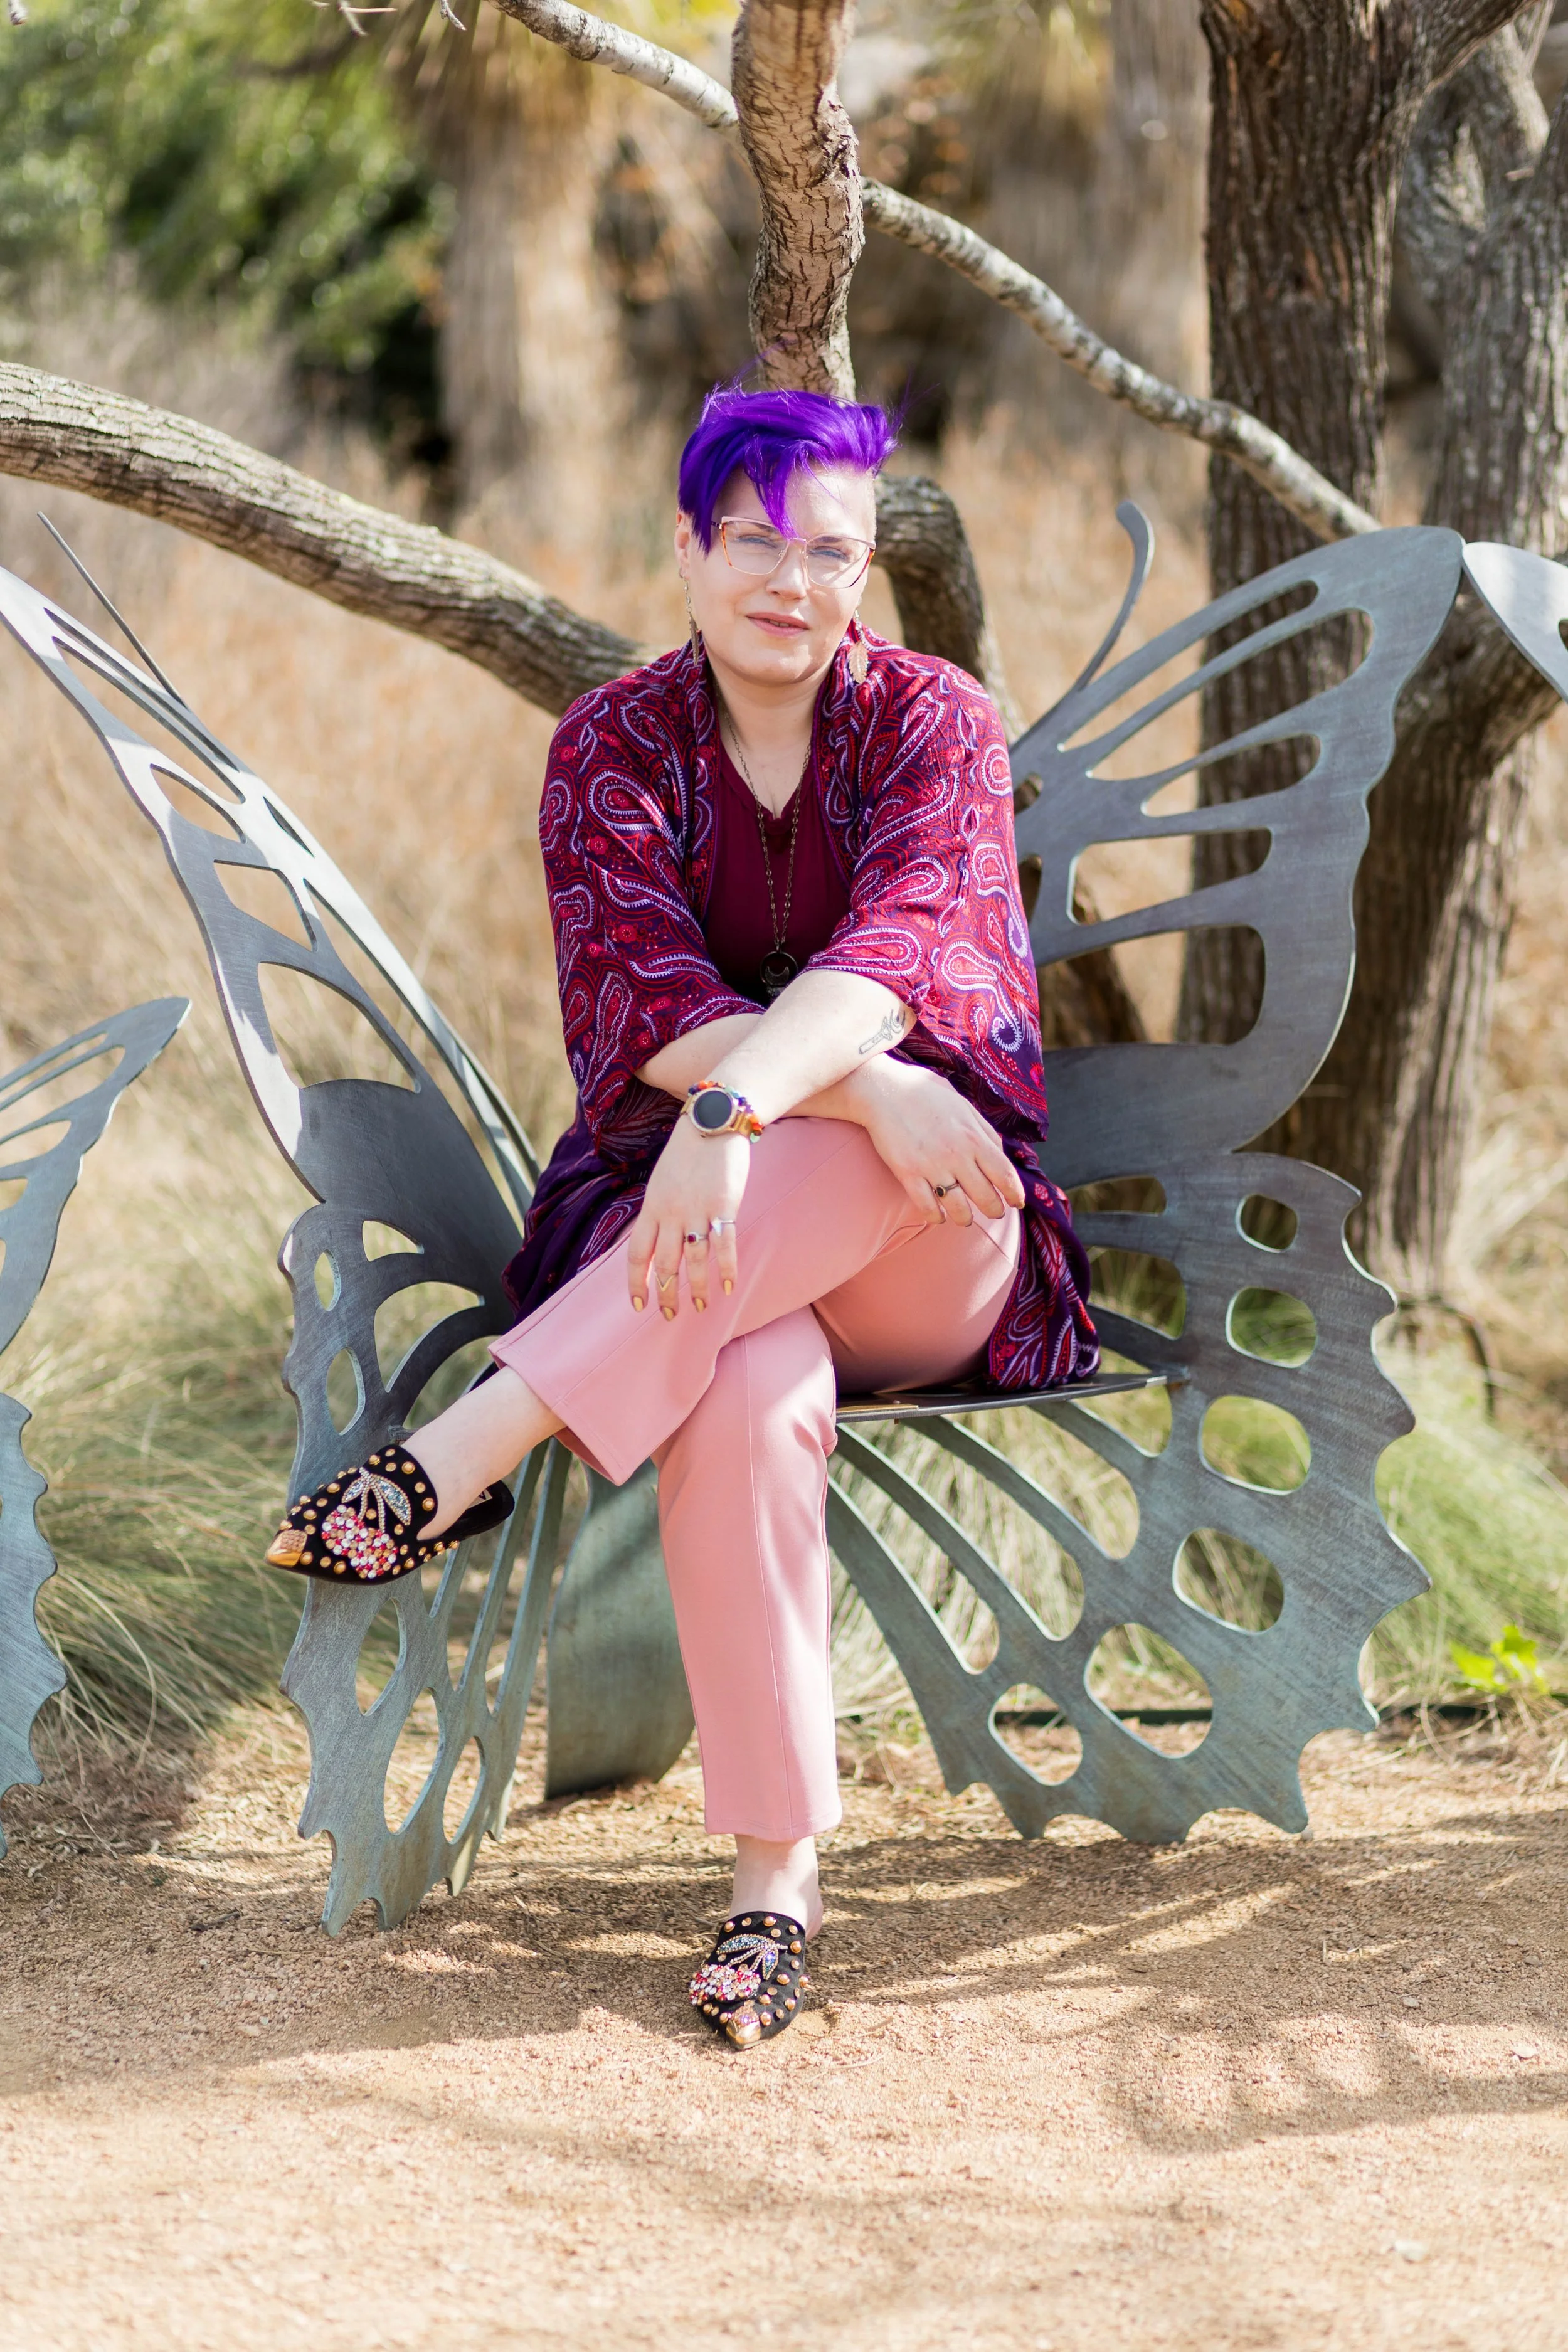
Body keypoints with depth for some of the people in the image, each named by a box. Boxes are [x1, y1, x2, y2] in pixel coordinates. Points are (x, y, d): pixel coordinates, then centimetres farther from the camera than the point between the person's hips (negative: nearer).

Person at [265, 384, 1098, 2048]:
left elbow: (893, 946, -21)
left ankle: (469, 1454, -40)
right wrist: (869, 1089, -30)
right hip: (687, 1228, 0)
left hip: (929, 1262, 0)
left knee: (840, 1147, -38)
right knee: (750, 1396, -37)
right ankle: (774, 1874, -33)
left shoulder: (932, 722, 0)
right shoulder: (614, 744, 3)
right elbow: (633, 997, -13)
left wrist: (744, 1105, -40)